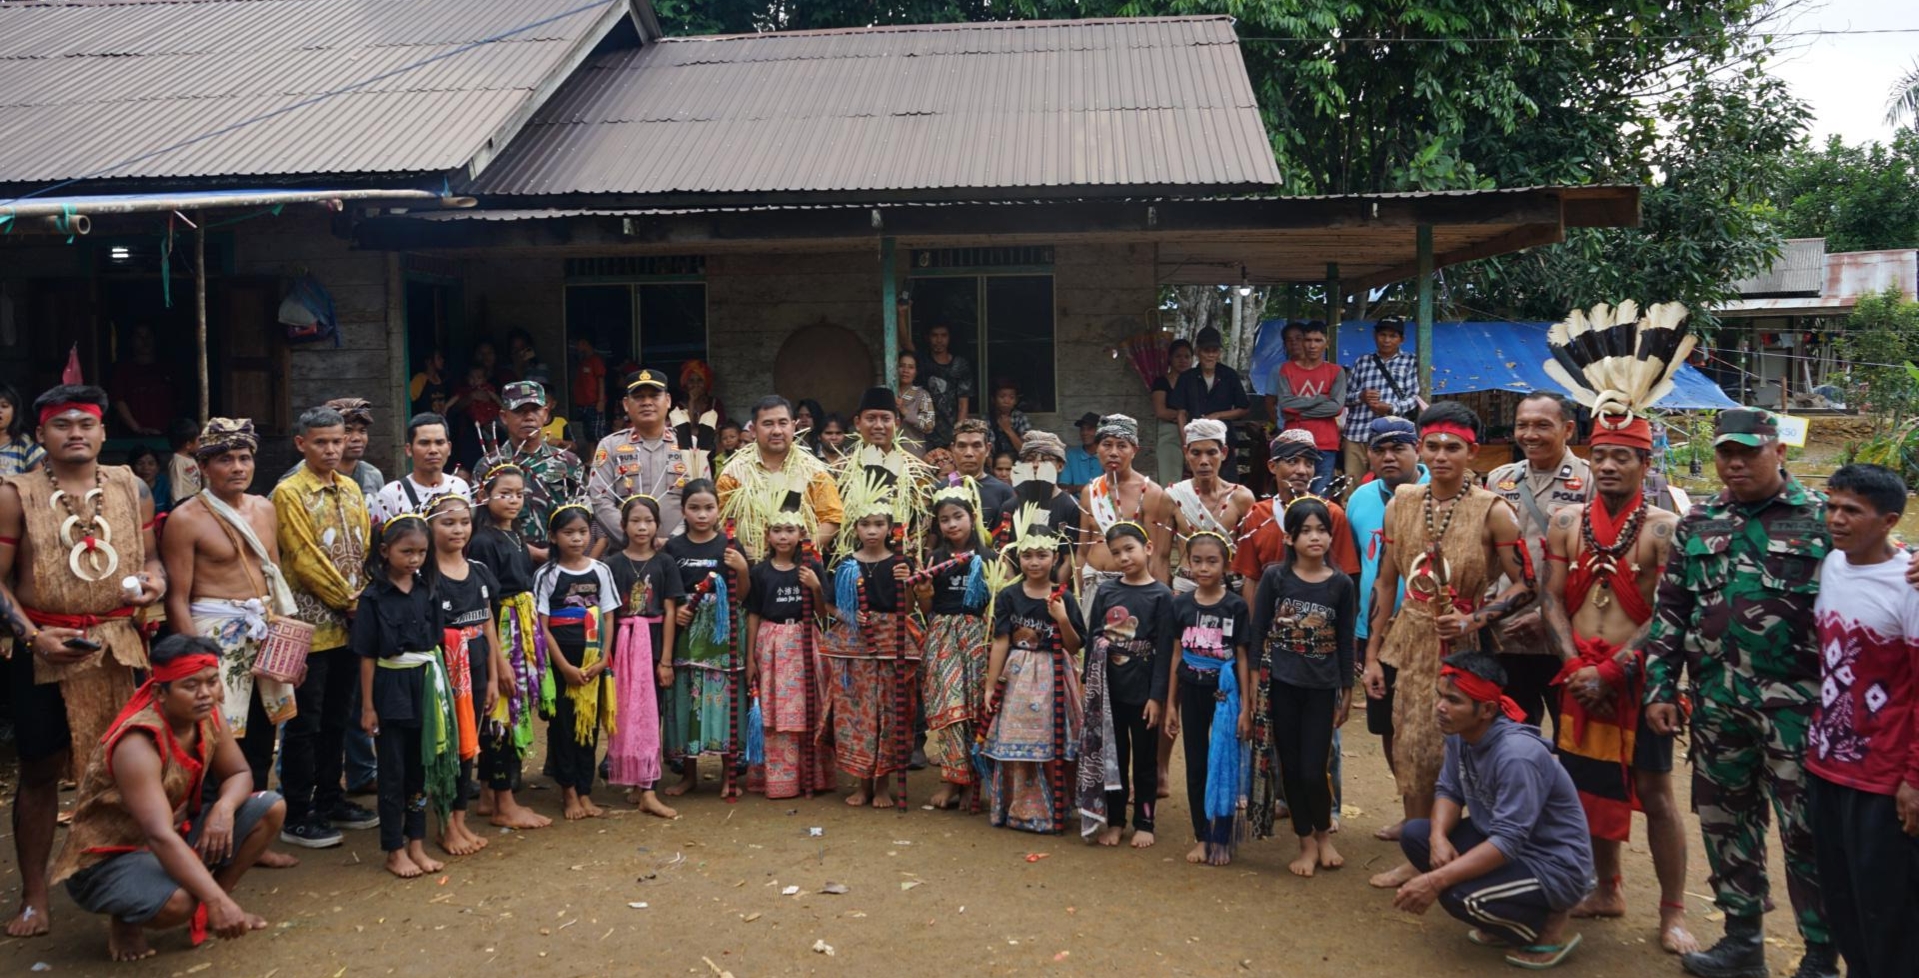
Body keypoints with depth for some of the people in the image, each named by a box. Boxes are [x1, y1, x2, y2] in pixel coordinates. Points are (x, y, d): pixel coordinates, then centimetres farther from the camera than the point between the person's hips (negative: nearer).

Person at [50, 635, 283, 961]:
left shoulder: (205, 716, -9)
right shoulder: (138, 745, -31)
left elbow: (238, 773, 3)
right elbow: (160, 836, -42)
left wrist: (224, 808, -23)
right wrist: (218, 901, -50)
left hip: (174, 836, 8)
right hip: (106, 861, -8)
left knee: (271, 808, -7)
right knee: (178, 902, -37)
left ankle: (207, 907, 7)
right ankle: (126, 921, -1)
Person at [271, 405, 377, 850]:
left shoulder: (351, 489, 12)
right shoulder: (289, 493, -8)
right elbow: (305, 558, -14)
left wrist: (364, 599, -2)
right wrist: (347, 599, -12)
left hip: (350, 622, 6)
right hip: (312, 622, -6)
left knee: (338, 717, 14)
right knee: (305, 721, 0)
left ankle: (329, 800, 25)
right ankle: (297, 815, 8)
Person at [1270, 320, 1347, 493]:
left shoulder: (1336, 371, 6)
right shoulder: (1287, 369, 8)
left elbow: (1337, 406, -8)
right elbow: (1284, 404, -6)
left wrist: (1298, 412, -7)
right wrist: (1320, 398, -6)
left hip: (1325, 445, 0)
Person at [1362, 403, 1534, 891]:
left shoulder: (1492, 511, -9)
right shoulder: (1401, 503, 4)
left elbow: (1526, 582, -7)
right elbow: (1385, 582, 8)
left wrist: (1474, 619, -19)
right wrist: (1372, 653, 7)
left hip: (1464, 648, -4)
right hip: (1412, 645, 4)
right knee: (1410, 751, 8)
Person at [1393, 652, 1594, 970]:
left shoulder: (1517, 755, -31)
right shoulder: (1459, 734, -5)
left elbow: (1508, 842, -33)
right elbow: (1449, 790, 1)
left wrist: (1437, 880, -37)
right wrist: (1439, 837, -21)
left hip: (1554, 865, -9)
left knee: (1458, 895, -30)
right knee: (1414, 835, -4)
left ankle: (1550, 923, 0)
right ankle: (1505, 922, 9)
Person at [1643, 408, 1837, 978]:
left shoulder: (1819, 519, -3)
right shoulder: (1696, 524, 9)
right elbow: (1669, 612, 10)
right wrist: (1659, 688, 5)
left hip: (1796, 702, -4)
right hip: (1717, 701, 4)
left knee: (1807, 829, 2)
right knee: (1724, 819, 12)